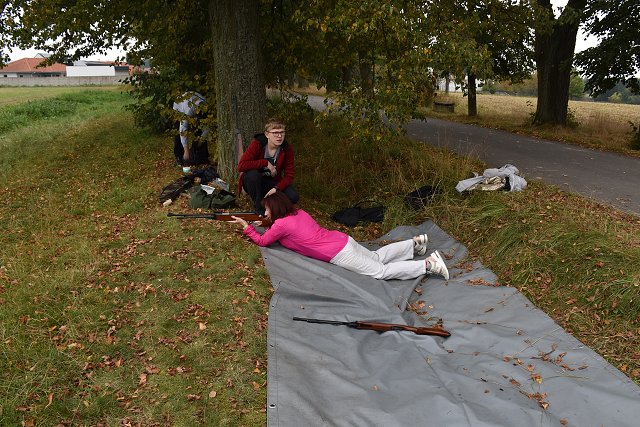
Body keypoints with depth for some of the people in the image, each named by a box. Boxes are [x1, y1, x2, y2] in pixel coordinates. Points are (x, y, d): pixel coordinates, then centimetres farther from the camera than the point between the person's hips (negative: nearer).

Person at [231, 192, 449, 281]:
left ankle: (428, 264, -8)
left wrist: (246, 226, 12)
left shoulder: (281, 225, -11)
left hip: (339, 255, -8)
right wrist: (268, 223, 26)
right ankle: (415, 243, 23)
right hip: (343, 239, 8)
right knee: (378, 257, 24)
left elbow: (262, 241, 3)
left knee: (380, 271, -4)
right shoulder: (298, 212, 13)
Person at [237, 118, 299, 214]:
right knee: (253, 173, -37)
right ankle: (258, 206, -13)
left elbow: (289, 175, -11)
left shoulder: (287, 149, -11)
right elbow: (241, 165, -32)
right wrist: (266, 163, -30)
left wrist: (276, 188, -29)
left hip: (273, 182, 2)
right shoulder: (257, 144, -20)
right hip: (254, 181, -2)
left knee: (293, 197, -24)